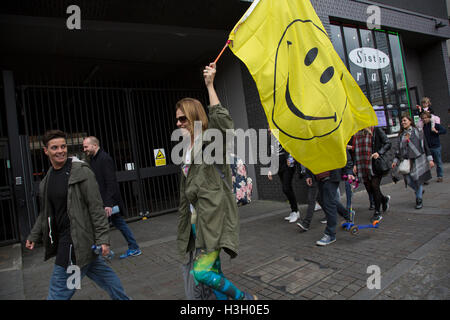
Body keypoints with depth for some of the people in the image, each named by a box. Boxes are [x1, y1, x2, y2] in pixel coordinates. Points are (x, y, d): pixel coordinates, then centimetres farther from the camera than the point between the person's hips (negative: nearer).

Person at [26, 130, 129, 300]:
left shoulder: (81, 171, -13)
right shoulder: (48, 177, 10)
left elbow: (96, 208, -16)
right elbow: (45, 212, 21)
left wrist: (103, 239, -19)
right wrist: (34, 236, 20)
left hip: (77, 240, -7)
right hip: (61, 238, 7)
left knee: (59, 288, 0)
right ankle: (122, 298, 35)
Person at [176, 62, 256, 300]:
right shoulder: (188, 149, 15)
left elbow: (222, 121, -32)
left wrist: (210, 85, -26)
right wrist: (185, 224, 22)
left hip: (213, 217, -8)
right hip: (196, 219, 8)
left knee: (202, 272, -11)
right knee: (213, 271, 13)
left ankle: (245, 298, 13)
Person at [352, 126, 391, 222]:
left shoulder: (376, 130, -1)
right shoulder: (357, 133, 13)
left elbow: (388, 143, -2)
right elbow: (355, 150, 19)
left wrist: (379, 153, -17)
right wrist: (355, 164, 12)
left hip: (376, 164, -5)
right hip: (363, 166, 5)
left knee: (374, 186, -7)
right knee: (369, 188, 6)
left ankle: (377, 213, 7)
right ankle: (384, 199, 36)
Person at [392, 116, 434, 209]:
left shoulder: (417, 132, -1)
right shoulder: (401, 135, 11)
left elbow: (425, 145, -1)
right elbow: (399, 149, 17)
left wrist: (430, 159, -4)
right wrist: (395, 160, 13)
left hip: (418, 159, -4)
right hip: (406, 161, 4)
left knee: (418, 179, -1)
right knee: (409, 181, 1)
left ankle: (419, 200, 15)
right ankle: (419, 191, 33)